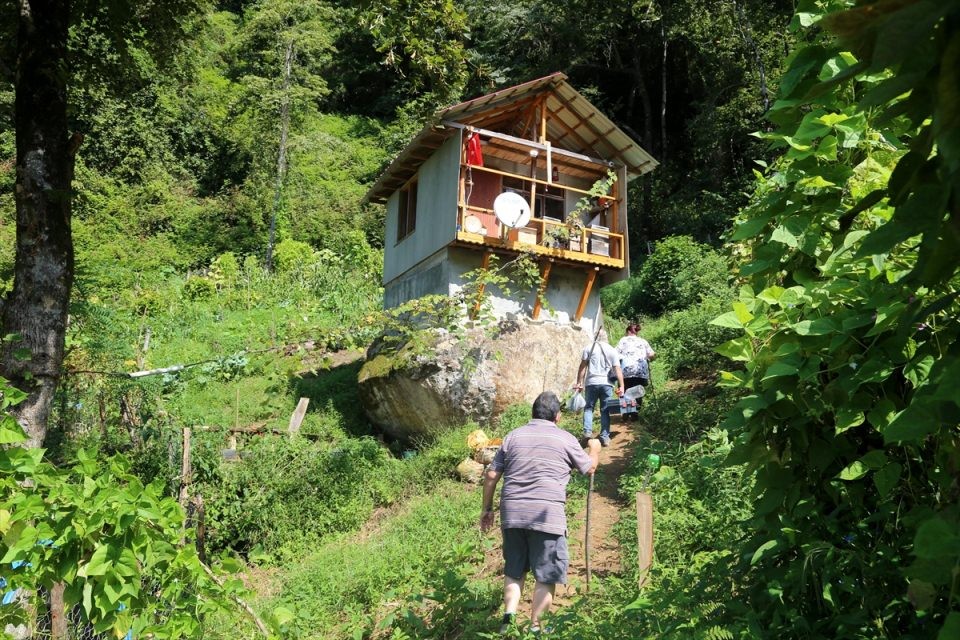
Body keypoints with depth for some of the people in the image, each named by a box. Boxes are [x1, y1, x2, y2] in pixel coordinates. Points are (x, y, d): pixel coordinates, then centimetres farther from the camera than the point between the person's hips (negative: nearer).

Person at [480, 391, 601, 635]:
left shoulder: (513, 436, 10)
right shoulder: (565, 439, 3)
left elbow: (491, 475, 8)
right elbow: (589, 468, 17)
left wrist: (487, 509, 17)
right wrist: (595, 448, 37)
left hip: (512, 514, 4)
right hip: (547, 515, -3)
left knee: (513, 571, 19)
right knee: (546, 576, 8)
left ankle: (509, 620, 10)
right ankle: (534, 628, 11)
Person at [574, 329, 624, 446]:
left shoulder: (589, 348, 4)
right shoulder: (613, 351, 9)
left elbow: (582, 367, 0)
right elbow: (618, 370, 2)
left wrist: (579, 383, 4)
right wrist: (621, 386, -1)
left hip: (591, 383, -1)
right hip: (606, 384, 1)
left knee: (589, 408, 10)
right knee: (605, 410, 7)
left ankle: (587, 431, -8)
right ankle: (605, 437, 6)